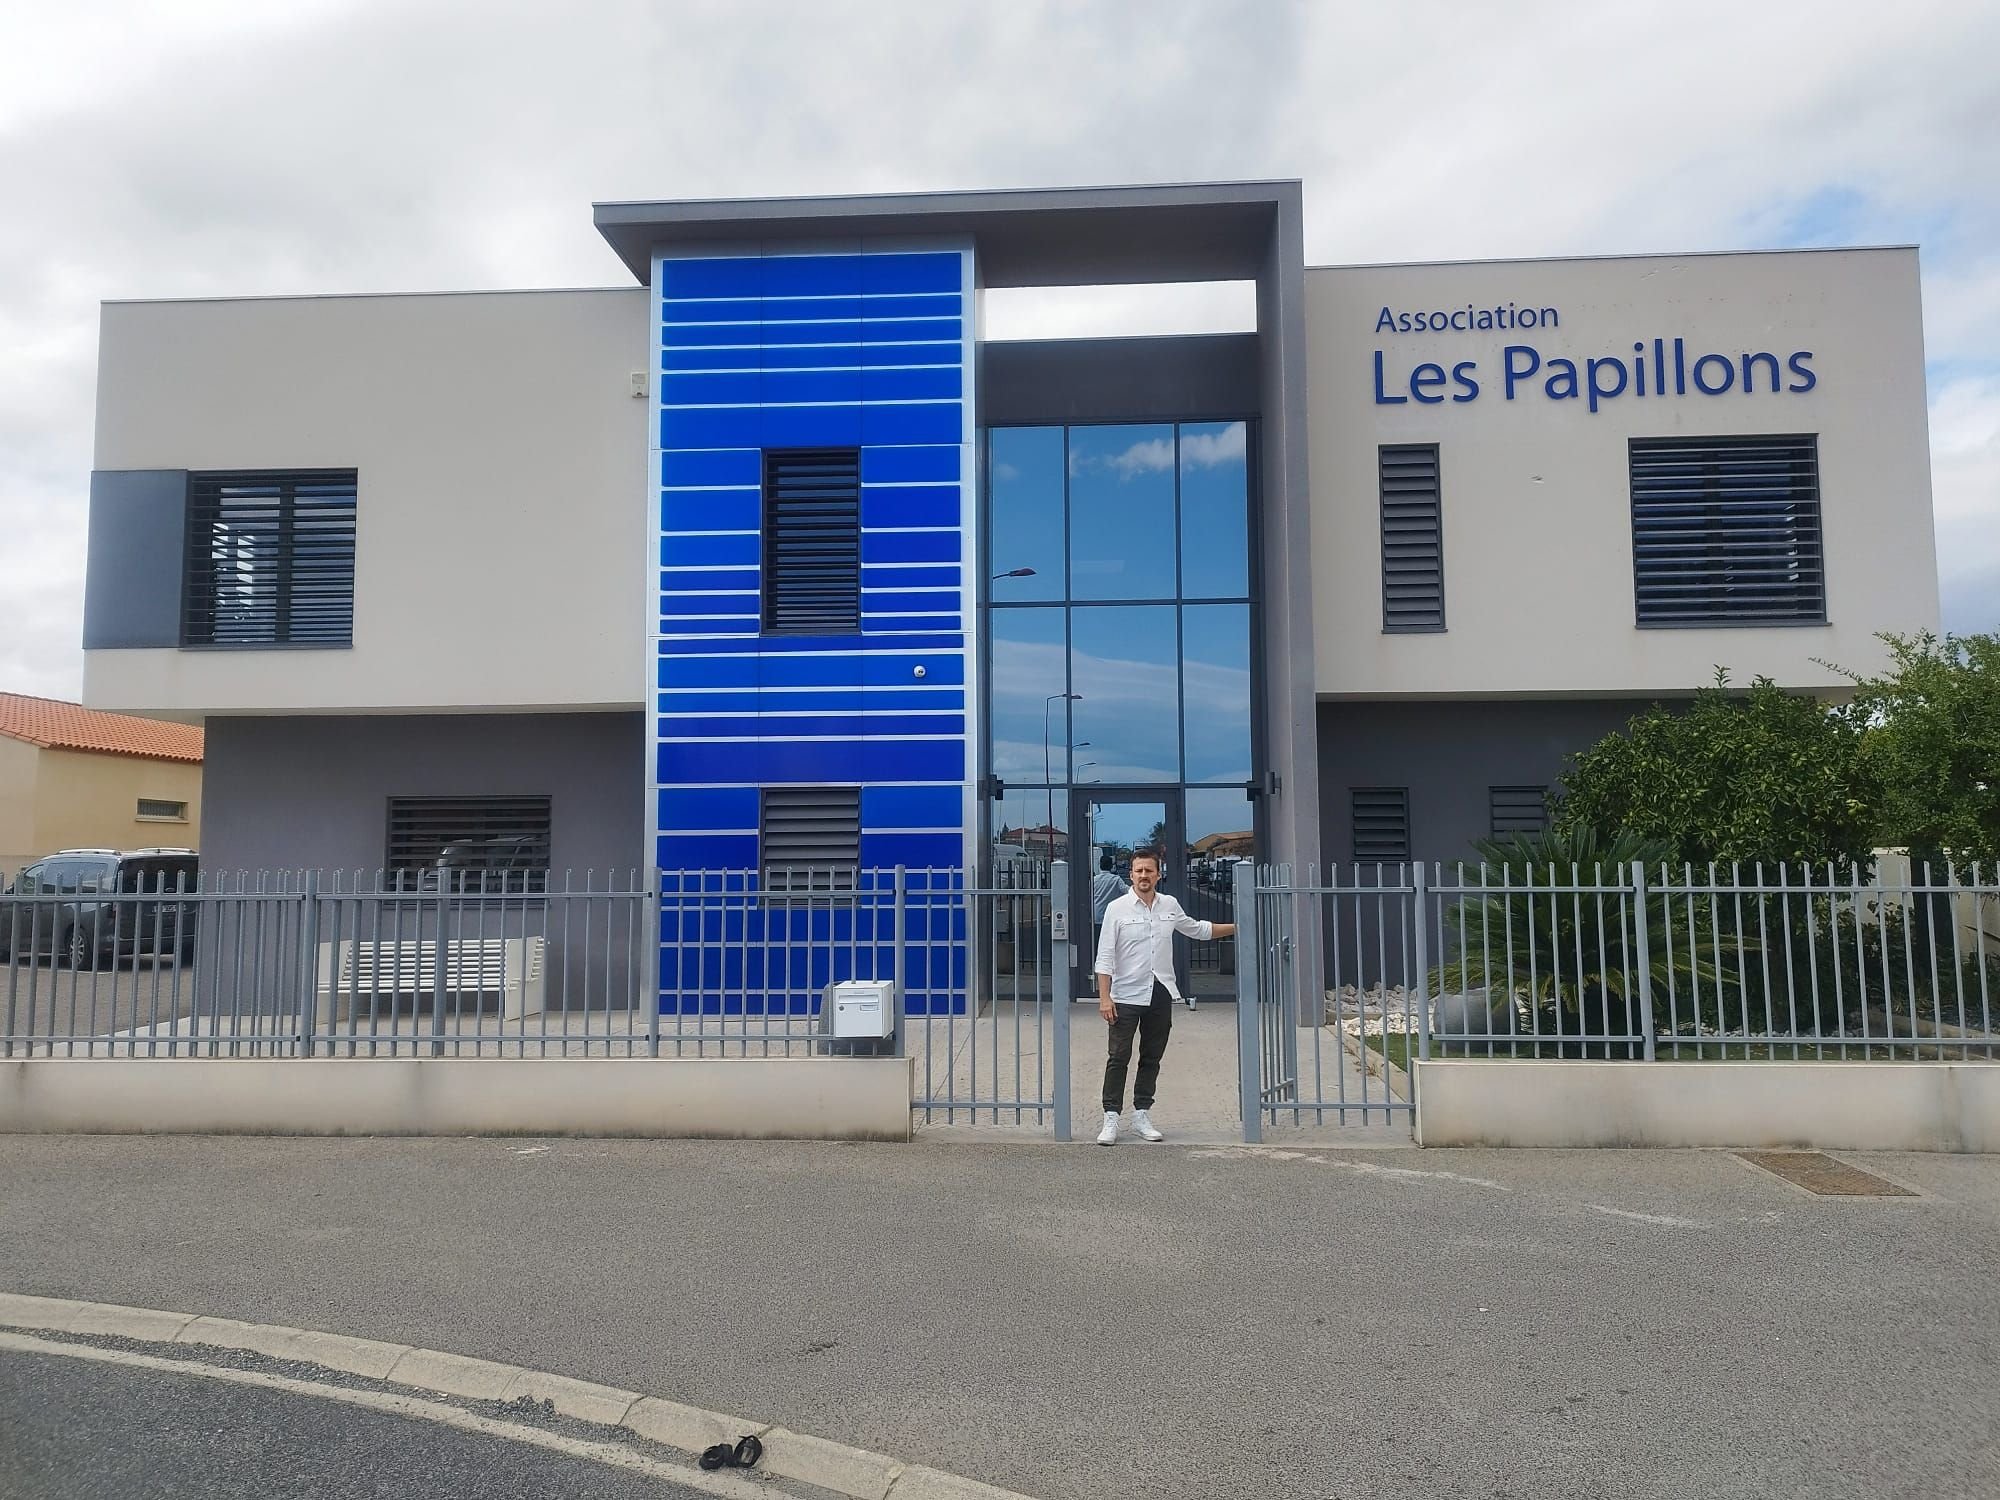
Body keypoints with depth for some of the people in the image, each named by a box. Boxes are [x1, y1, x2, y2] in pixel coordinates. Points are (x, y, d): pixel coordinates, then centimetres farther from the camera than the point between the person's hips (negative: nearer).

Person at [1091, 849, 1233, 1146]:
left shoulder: (1170, 905, 7)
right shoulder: (1117, 908, -6)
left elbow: (1198, 929, 25)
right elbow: (1105, 957, -7)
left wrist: (1237, 927, 24)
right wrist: (1104, 997, -14)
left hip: (1160, 994, 4)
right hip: (1127, 995, -4)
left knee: (1152, 1059, 10)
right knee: (1118, 1058, -3)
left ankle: (1142, 1116, 20)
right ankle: (1111, 1120, 1)